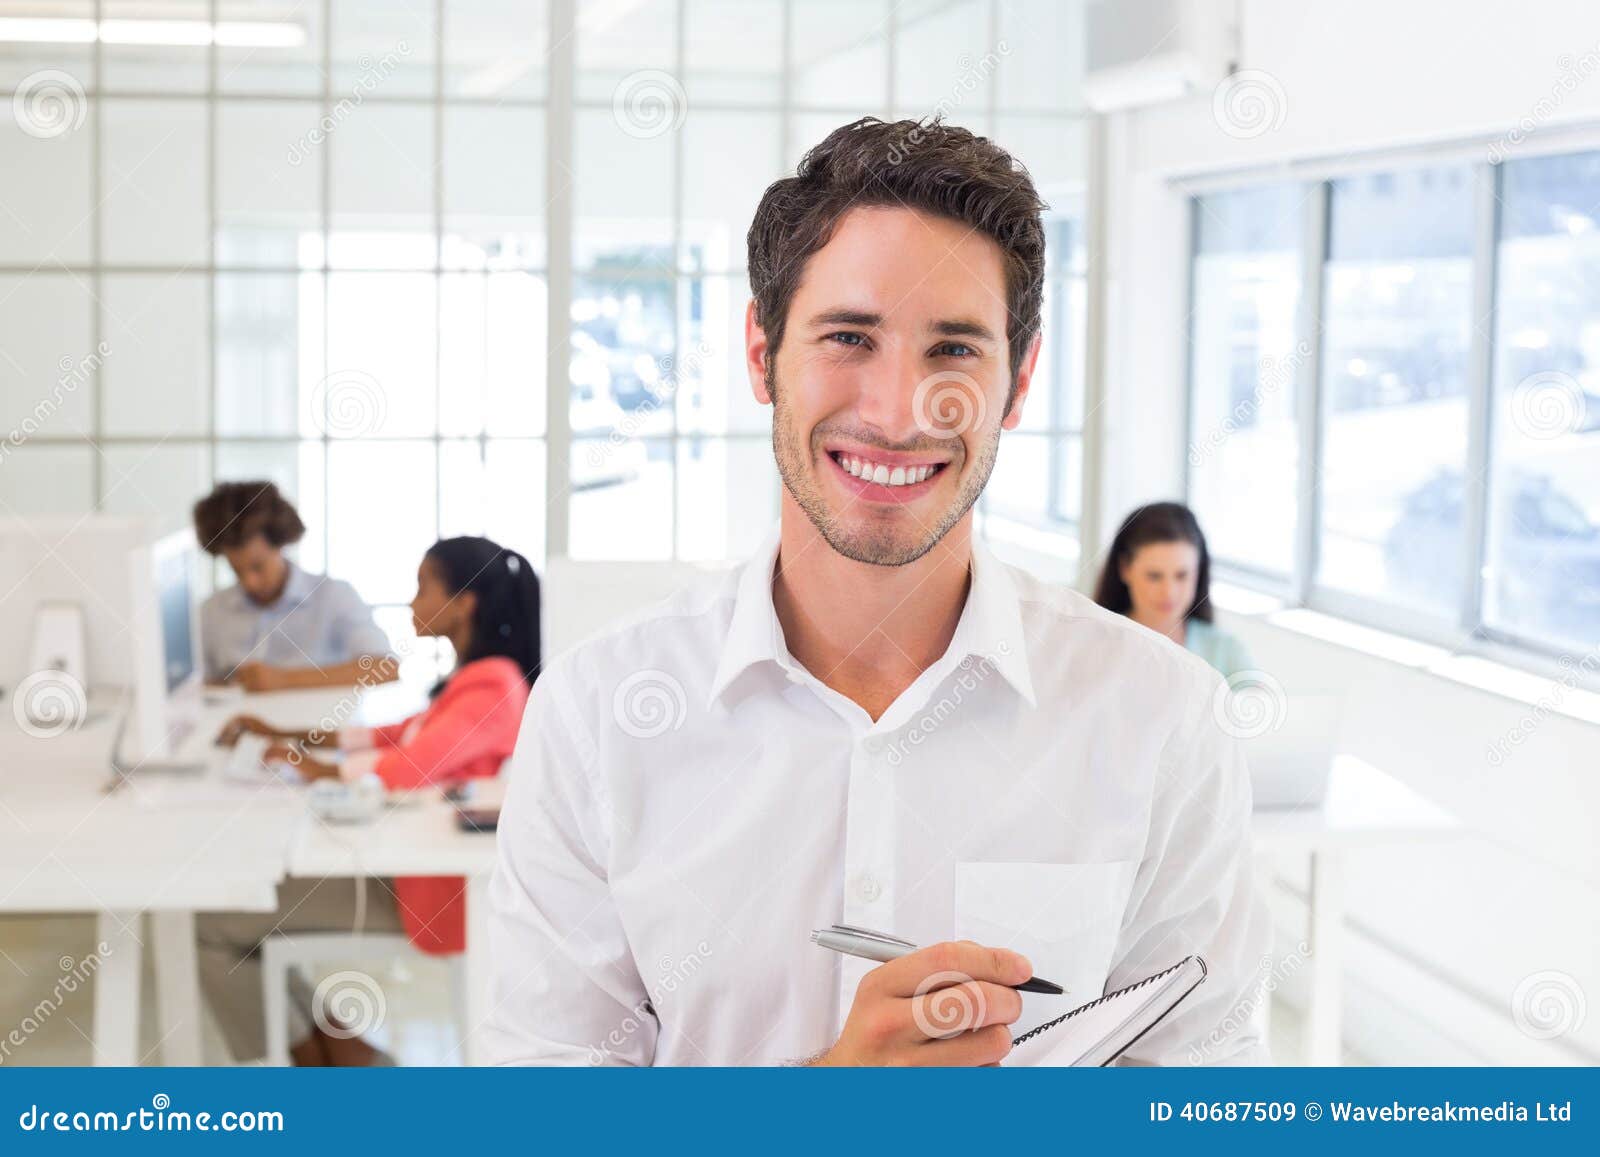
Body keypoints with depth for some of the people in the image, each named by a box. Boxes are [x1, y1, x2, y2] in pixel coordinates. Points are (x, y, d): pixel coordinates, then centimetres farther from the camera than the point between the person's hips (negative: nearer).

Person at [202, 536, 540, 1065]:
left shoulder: (493, 684, -19)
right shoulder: (472, 676, 12)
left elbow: (413, 764, -30)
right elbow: (405, 736, 20)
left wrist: (320, 768, -14)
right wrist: (291, 737, 15)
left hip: (430, 887, -10)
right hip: (405, 861, 10)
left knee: (215, 929, -7)